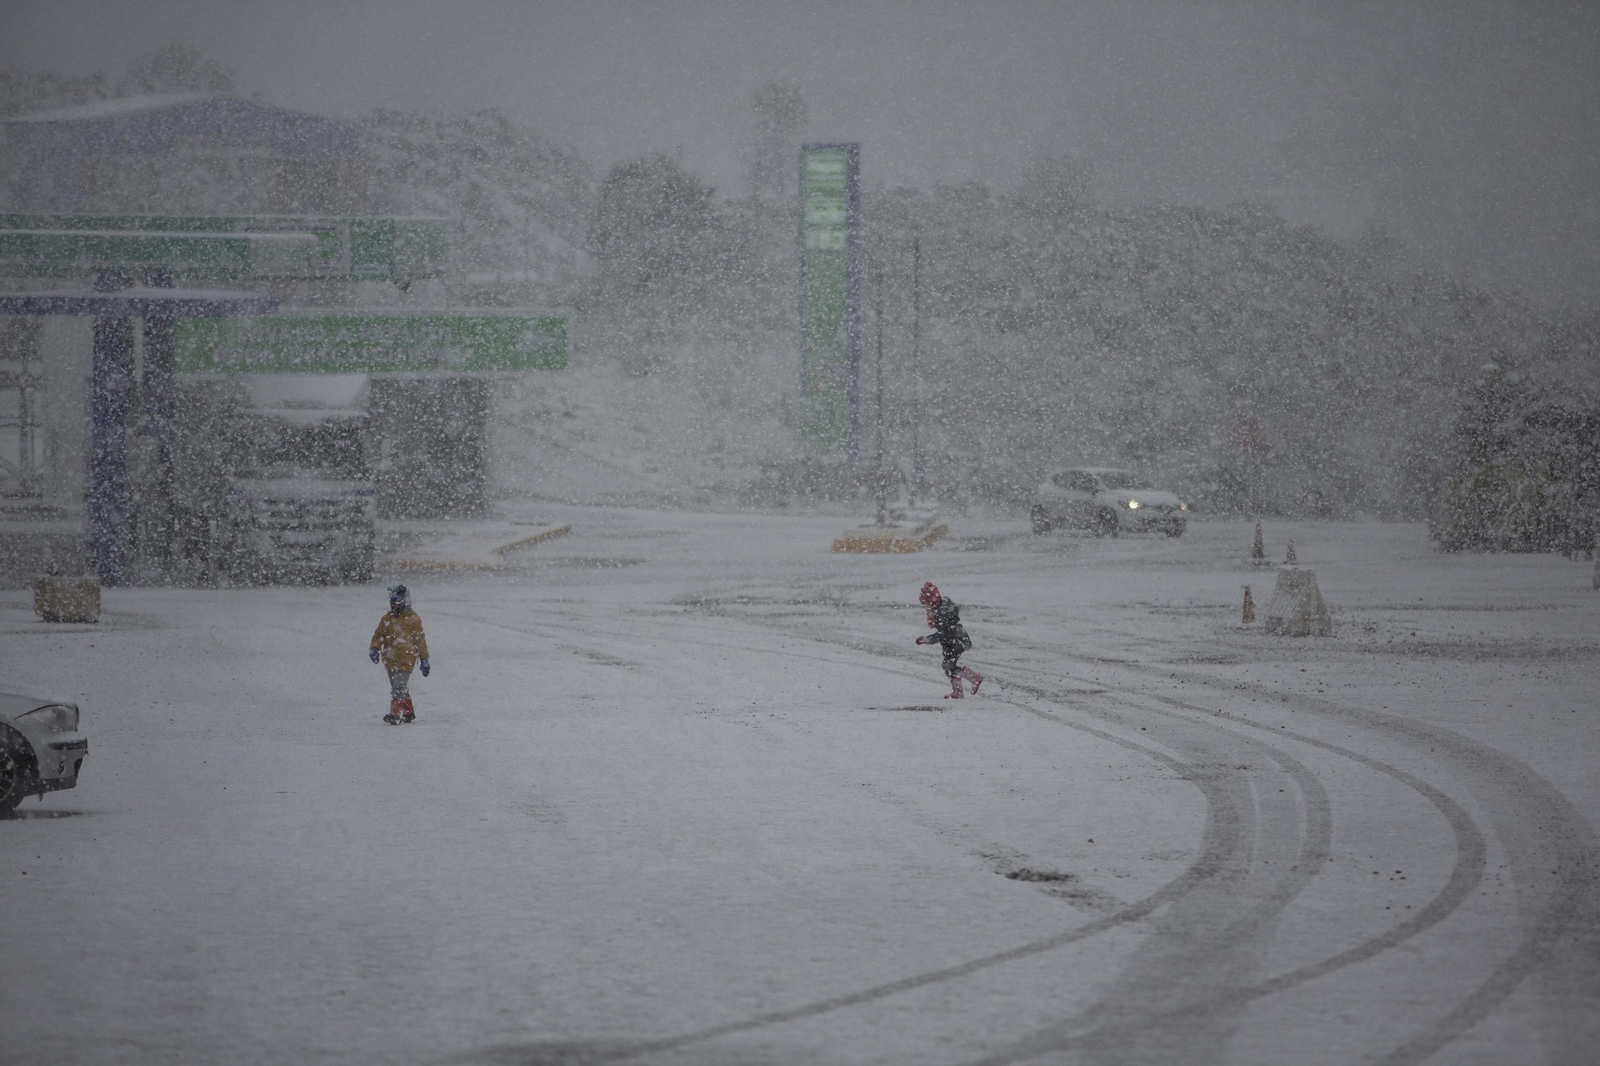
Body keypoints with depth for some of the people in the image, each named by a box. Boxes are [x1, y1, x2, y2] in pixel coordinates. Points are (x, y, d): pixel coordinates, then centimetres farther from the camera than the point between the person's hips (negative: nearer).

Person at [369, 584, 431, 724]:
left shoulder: (413, 620, 0)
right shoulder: (387, 619, 10)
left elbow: (420, 640, 4)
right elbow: (378, 635, 10)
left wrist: (424, 660, 6)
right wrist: (374, 648, -10)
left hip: (406, 658, -5)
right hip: (390, 658, 5)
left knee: (399, 686, -16)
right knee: (399, 687, 10)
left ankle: (395, 714, -22)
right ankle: (409, 712, 23)